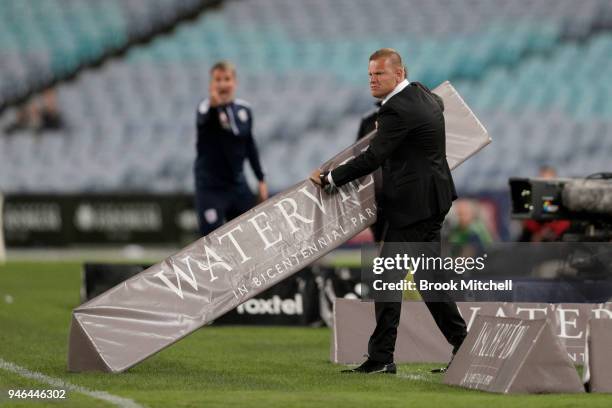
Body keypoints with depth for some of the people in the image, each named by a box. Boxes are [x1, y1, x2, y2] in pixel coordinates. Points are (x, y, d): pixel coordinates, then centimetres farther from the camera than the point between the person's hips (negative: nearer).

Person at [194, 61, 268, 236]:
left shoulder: (244, 109, 4)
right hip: (211, 186, -6)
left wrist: (261, 179, 16)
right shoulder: (207, 108, -15)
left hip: (237, 182, 6)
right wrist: (213, 105, -63)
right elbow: (203, 120, -40)